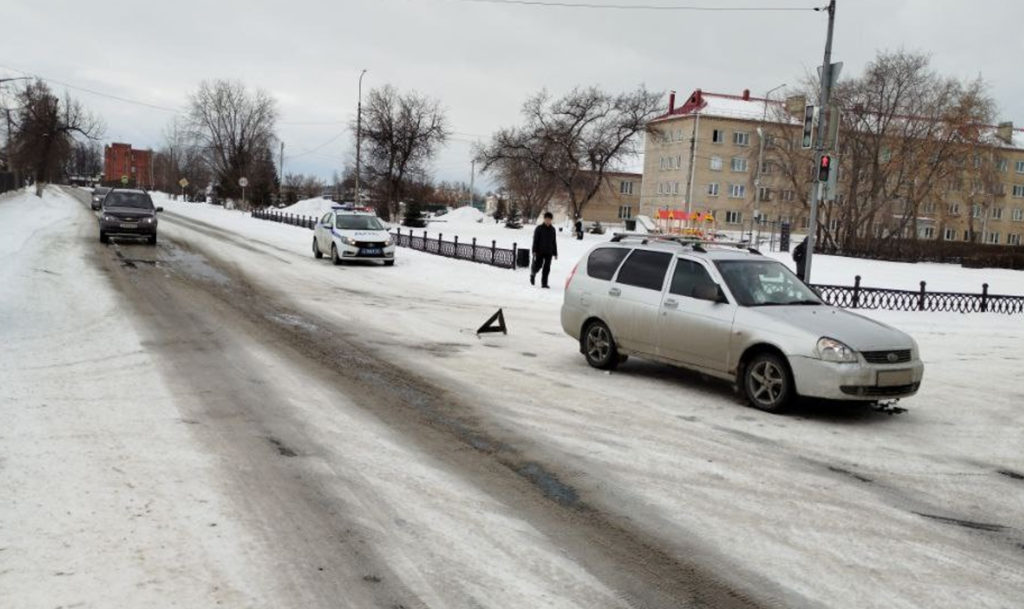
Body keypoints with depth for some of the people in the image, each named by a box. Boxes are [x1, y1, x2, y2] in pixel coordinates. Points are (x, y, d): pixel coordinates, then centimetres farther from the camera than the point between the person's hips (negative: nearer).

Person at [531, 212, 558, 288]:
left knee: (547, 268, -2)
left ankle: (544, 283, 2)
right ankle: (533, 274, 31)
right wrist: (534, 251, -12)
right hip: (540, 251, -3)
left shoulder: (552, 229, 10)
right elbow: (535, 240, -4)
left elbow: (554, 242, 14)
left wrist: (555, 253, 12)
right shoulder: (539, 228, -2)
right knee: (537, 266, -2)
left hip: (549, 252, 3)